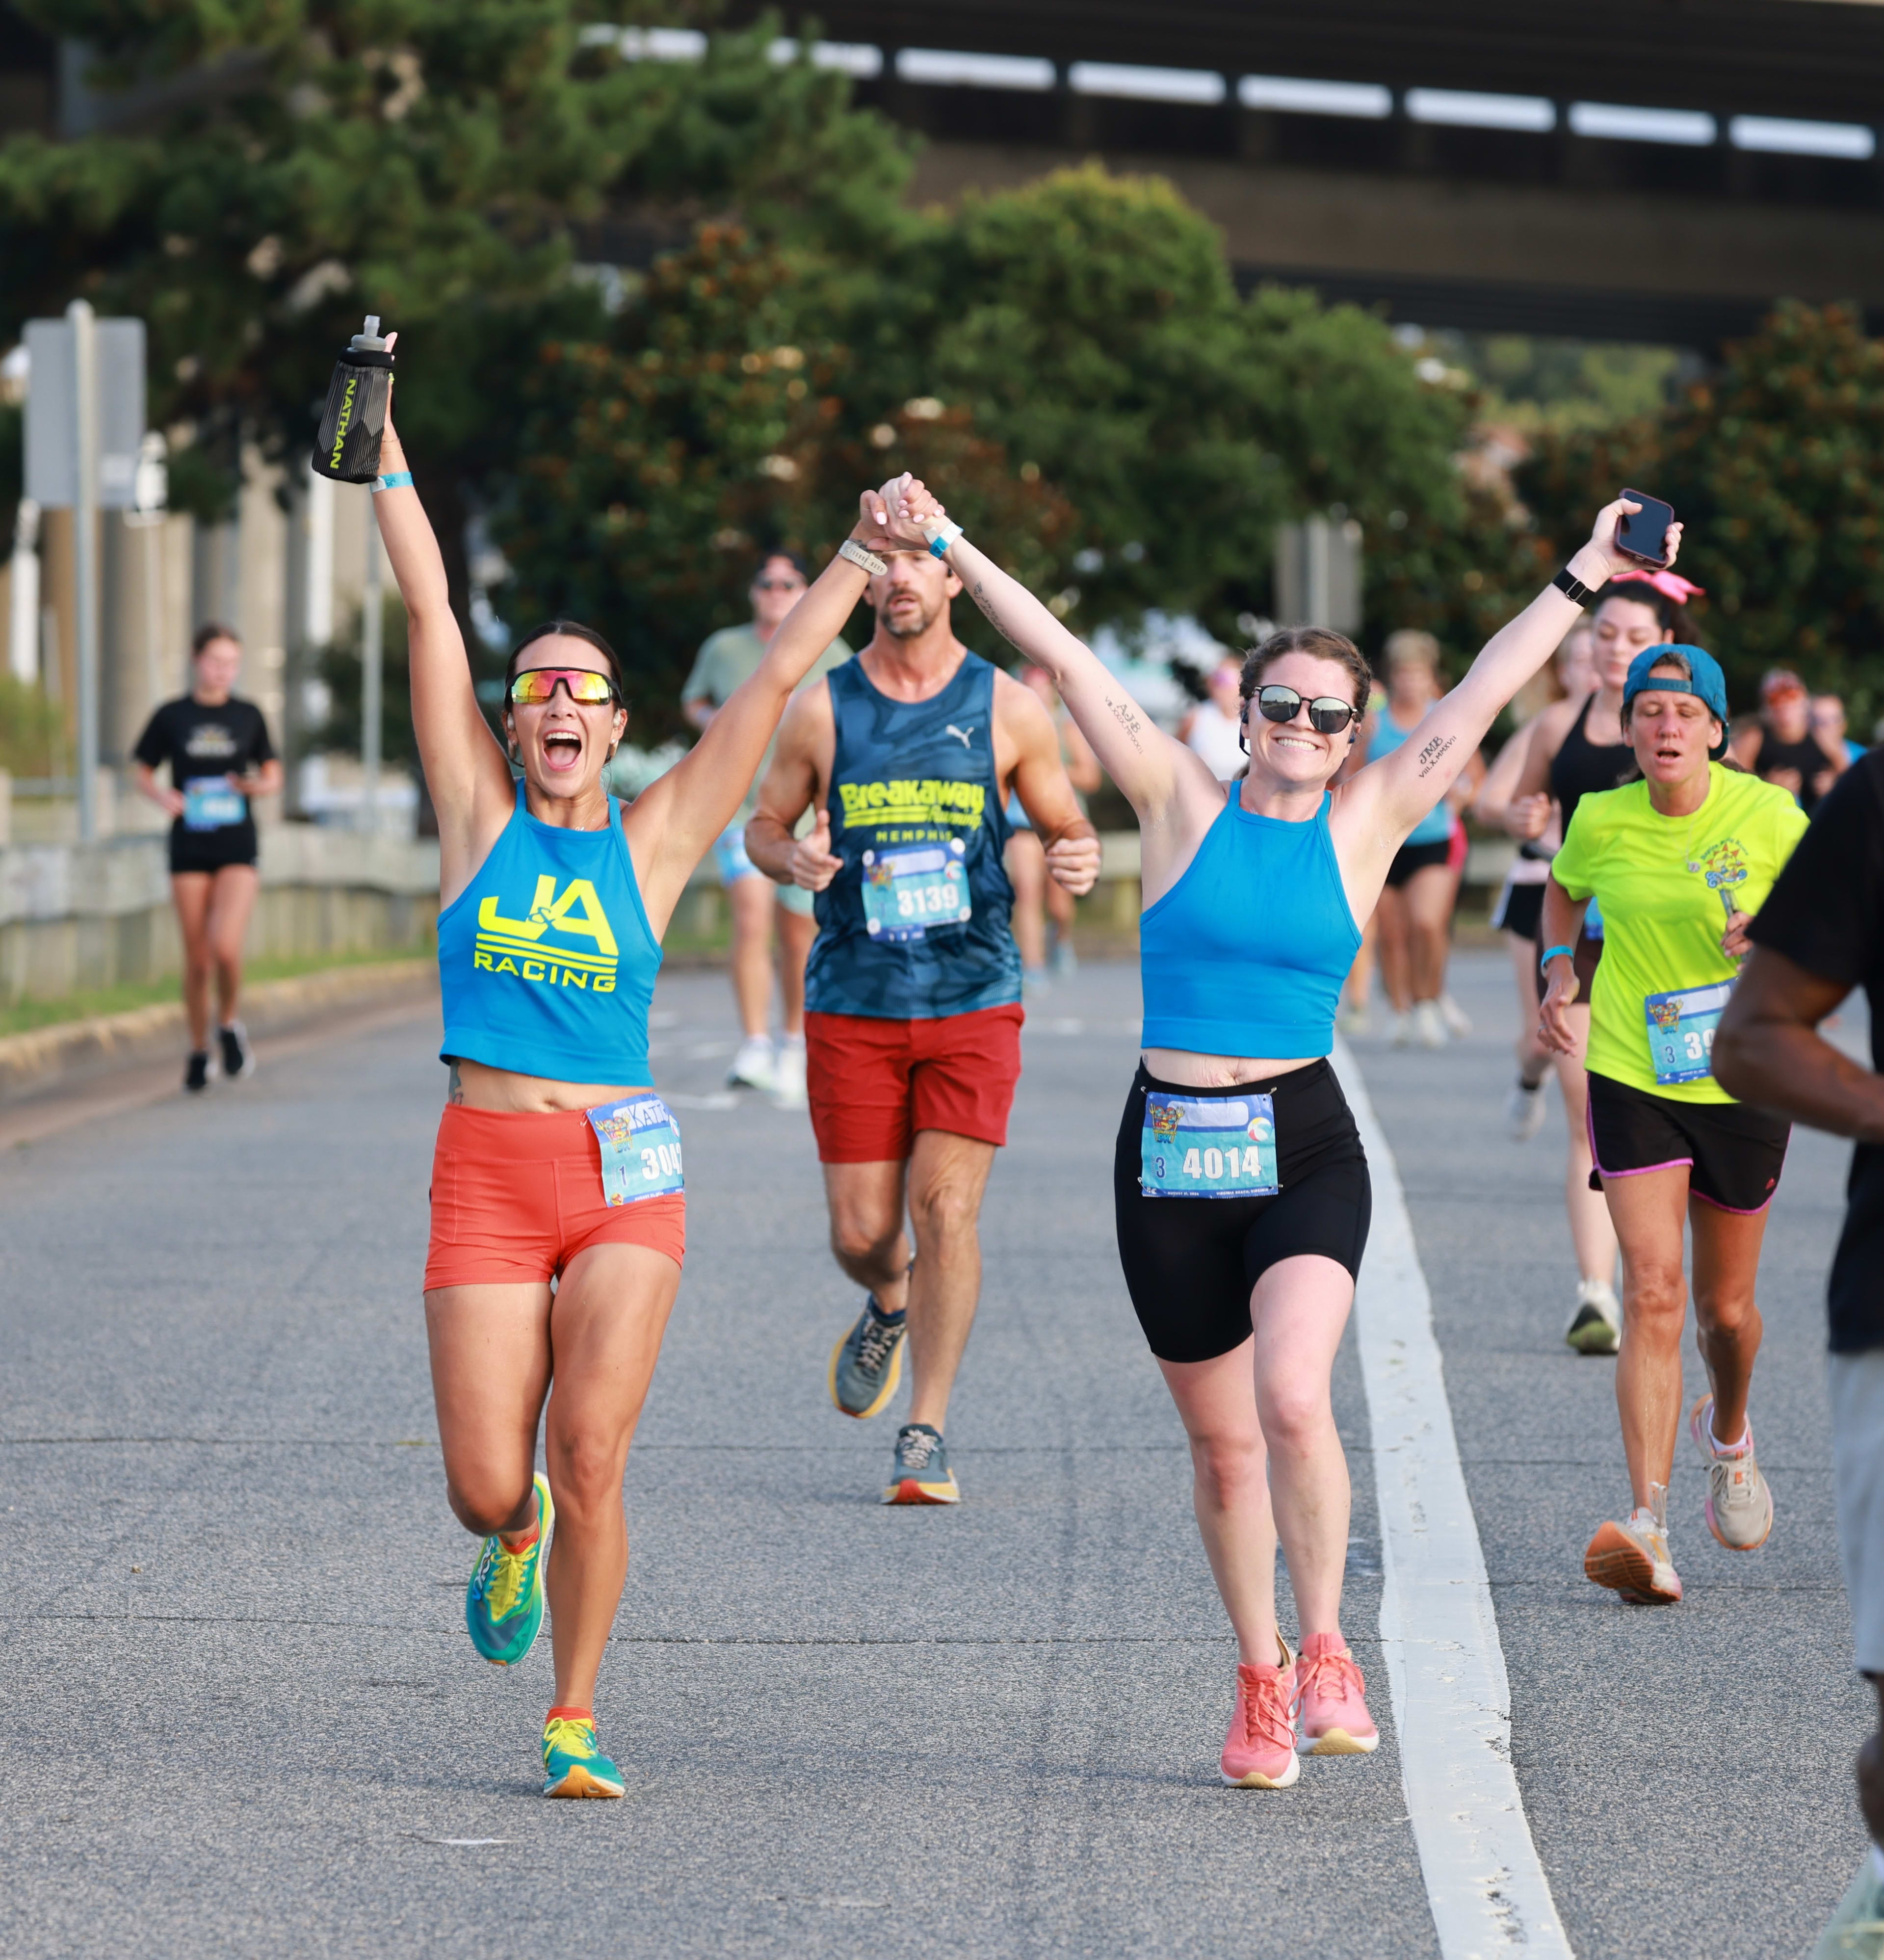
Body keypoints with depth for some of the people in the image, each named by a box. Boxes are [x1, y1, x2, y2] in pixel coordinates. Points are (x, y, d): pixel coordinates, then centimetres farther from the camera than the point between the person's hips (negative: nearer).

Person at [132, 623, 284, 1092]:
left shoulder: (248, 716, 5)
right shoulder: (172, 717, 2)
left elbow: (273, 775, 12)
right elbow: (143, 775, 10)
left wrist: (259, 785, -11)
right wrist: (162, 796, -12)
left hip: (237, 847, -1)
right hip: (189, 847, 1)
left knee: (226, 947, -19)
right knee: (197, 959, 4)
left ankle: (229, 1025, 8)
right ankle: (199, 1050, 22)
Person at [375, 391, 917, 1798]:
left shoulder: (654, 837, 6)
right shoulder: (479, 815, 6)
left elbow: (776, 678, 4)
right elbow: (431, 610, 2)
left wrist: (862, 555, -1)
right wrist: (384, 444, 0)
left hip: (625, 1171, 0)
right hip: (486, 1170, 0)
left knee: (590, 1464, -12)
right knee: (488, 1485, -3)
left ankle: (575, 1721, 5)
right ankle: (516, 1540, 36)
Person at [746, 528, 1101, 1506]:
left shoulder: (1007, 708, 1)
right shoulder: (821, 708, 3)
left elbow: (1063, 823, 10)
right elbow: (763, 822, 12)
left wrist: (1077, 857, -14)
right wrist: (791, 859, -12)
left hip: (973, 996, -1)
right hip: (852, 1003, 1)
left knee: (945, 1205, -13)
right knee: (862, 1232, 1)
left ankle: (927, 1434, -3)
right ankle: (889, 1304, 38)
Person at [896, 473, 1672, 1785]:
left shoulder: (1363, 826, 5)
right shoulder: (1184, 806, 4)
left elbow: (1481, 699, 5)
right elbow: (1065, 661, 2)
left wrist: (1583, 581, 5)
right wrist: (951, 547, 1)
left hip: (1304, 1146, -1)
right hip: (1171, 1152, 1)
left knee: (1294, 1401, -22)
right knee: (1223, 1440, 7)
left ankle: (1326, 1651, -6)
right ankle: (1262, 1680, 22)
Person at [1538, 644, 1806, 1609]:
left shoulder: (1768, 817, -10)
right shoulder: (1600, 821, -4)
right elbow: (1564, 890, 18)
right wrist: (1560, 969, 3)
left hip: (1743, 1084, 0)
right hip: (1631, 1077, 0)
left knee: (1725, 1308, 12)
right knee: (1651, 1294, -16)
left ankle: (1728, 1433, 48)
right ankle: (1648, 1528, -22)